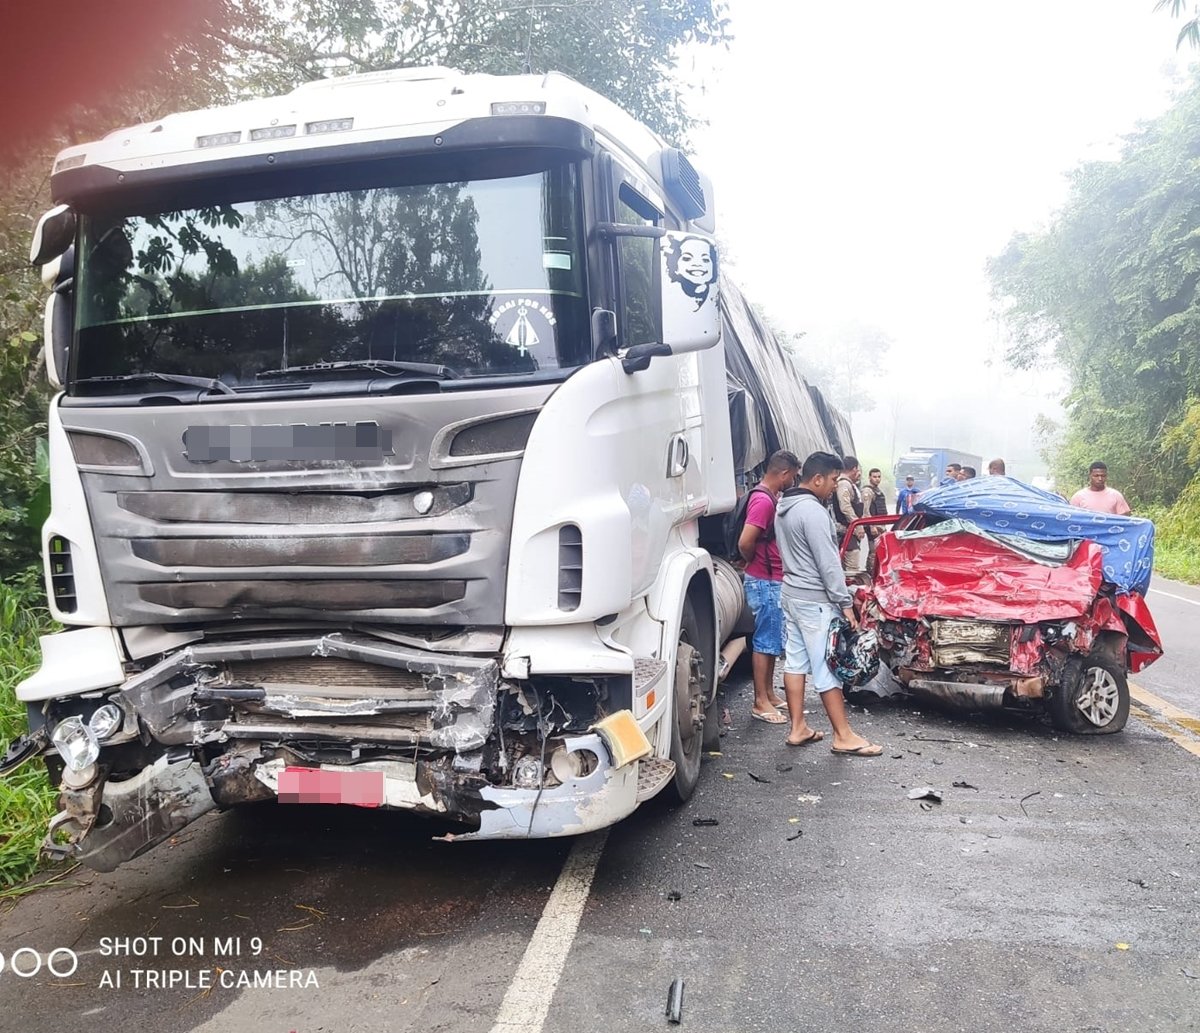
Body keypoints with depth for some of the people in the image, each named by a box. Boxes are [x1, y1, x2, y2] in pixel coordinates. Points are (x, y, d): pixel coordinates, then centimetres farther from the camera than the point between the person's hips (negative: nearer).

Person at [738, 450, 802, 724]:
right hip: (765, 583, -10)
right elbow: (745, 542, -29)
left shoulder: (770, 497, 11)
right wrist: (754, 561, -10)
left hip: (773, 581, 10)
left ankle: (769, 694, 26)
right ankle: (760, 703, 5)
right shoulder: (763, 500, -21)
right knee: (765, 641, -3)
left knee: (772, 640, 16)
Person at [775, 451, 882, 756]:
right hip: (815, 600, -10)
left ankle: (798, 728, 17)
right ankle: (844, 736, 3)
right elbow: (828, 563, -21)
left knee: (795, 661, 11)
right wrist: (844, 602, -16)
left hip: (791, 593, 10)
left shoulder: (784, 506, 10)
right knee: (827, 667, -3)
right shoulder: (812, 511, -20)